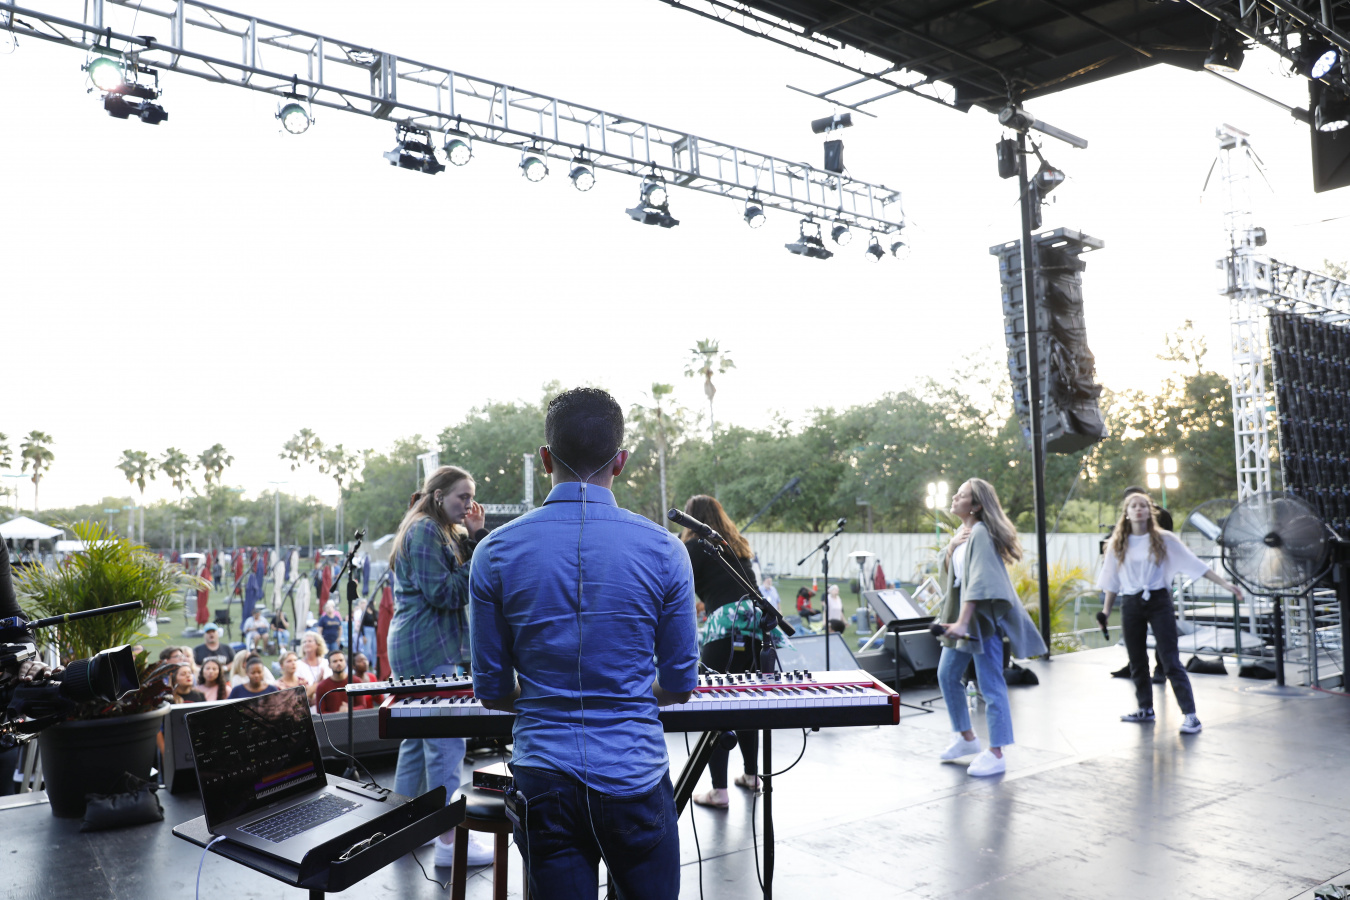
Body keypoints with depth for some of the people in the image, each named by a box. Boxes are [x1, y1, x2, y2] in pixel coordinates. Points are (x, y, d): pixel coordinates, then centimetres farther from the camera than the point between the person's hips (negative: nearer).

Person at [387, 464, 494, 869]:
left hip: (419, 648, 11)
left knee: (417, 736, 17)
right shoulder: (424, 531, -13)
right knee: (446, 741, -9)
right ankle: (449, 842, -6)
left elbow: (469, 576, 12)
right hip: (428, 651, -11)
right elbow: (443, 594, -19)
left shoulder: (442, 532, 18)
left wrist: (476, 535, 2)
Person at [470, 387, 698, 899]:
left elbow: (492, 692, 2)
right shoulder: (662, 550, -7)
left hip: (544, 780, 1)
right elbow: (679, 687, 1)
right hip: (635, 777, -1)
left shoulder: (495, 554, -5)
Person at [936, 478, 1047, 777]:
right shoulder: (962, 533, 13)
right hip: (962, 617, 10)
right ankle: (966, 738, 28)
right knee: (946, 675, 14)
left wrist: (963, 622, -28)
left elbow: (979, 581, -23)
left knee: (990, 685, -5)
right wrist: (950, 548, -4)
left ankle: (996, 755, 2)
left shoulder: (981, 533, -16)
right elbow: (949, 573, 16)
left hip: (983, 616, -10)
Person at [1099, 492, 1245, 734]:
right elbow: (1112, 580, 12)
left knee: (1171, 660, -8)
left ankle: (1190, 714, -7)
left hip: (1159, 602, -3)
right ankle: (1145, 709, 25)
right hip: (1131, 605, 3)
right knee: (1137, 661, 10)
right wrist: (1106, 610, 11)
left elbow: (1194, 563, -3)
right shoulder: (1118, 544, 6)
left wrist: (1225, 583, -9)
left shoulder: (1164, 539, -1)